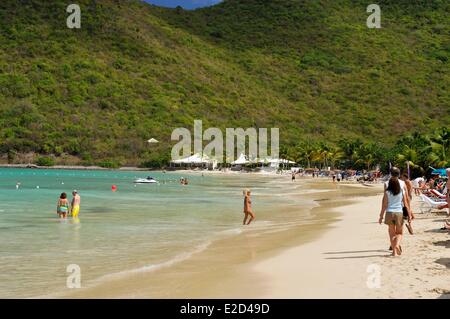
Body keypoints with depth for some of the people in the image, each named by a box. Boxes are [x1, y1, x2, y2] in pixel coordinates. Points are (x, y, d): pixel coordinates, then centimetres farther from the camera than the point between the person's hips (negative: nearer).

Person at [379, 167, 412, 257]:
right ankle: (397, 245, -12)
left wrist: (381, 215, 1)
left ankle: (394, 251, 12)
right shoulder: (402, 183, -2)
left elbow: (385, 201, -4)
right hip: (399, 211, 0)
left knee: (392, 233, 14)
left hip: (389, 212, 0)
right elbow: (405, 200, -1)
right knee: (399, 232, 14)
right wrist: (409, 213, 6)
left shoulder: (386, 184, -4)